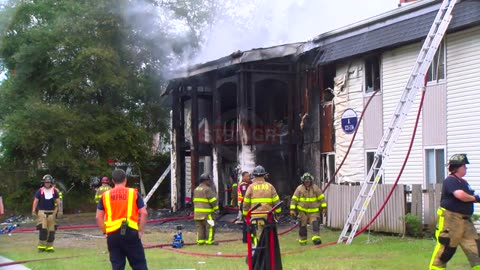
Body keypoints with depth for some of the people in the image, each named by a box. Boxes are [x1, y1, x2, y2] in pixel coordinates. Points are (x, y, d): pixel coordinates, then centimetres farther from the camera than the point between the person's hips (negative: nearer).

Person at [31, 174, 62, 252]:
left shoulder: (54, 191, 5)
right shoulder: (40, 191, 1)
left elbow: (58, 201, 5)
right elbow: (35, 201, 2)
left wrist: (59, 209, -8)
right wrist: (33, 211, -6)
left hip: (52, 213, 2)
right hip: (42, 212, -2)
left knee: (51, 231, 3)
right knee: (43, 230, -13)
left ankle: (49, 247, 12)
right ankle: (41, 246, -5)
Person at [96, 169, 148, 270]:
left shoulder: (105, 195, 6)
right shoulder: (133, 193, 1)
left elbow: (98, 217, 5)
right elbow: (143, 213, -4)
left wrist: (105, 231, 12)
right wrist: (140, 231, 3)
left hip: (113, 234, 2)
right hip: (130, 232, -2)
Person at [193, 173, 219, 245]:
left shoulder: (196, 189, 15)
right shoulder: (207, 189, -12)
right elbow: (213, 200, -14)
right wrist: (216, 208, -4)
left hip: (197, 212, 8)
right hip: (207, 212, -8)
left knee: (200, 227, 10)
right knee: (210, 226, -3)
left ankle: (200, 240, 10)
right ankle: (209, 241, -3)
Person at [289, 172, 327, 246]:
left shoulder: (315, 188, -1)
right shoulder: (299, 189, -3)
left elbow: (321, 198, 4)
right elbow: (294, 199, -1)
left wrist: (323, 207, 0)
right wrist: (292, 209, -6)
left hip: (314, 211, 0)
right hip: (302, 211, 0)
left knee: (315, 224, -17)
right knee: (302, 226, 6)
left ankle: (316, 238, -20)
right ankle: (302, 240, 19)